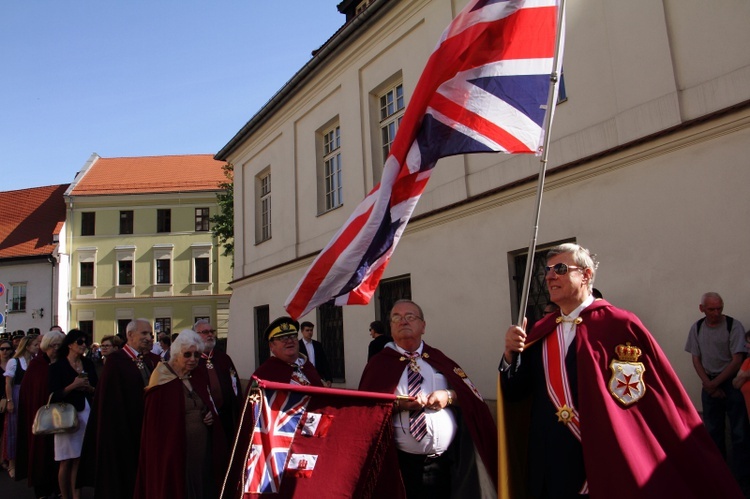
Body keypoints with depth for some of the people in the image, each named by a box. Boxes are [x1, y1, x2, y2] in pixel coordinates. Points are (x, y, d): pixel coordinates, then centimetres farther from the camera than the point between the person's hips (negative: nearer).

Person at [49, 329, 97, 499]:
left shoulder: (88, 363, 10)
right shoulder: (57, 366, -3)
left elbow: (97, 389, 11)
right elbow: (54, 395, -9)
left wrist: (88, 388, -8)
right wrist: (73, 386, -19)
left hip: (86, 414, 4)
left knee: (79, 460, 5)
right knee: (66, 461, 3)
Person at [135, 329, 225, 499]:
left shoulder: (198, 381, 9)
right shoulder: (163, 383, -10)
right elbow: (155, 424, -12)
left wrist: (211, 417, -2)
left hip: (204, 451, 6)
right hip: (175, 452, -6)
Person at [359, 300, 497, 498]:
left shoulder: (439, 360, 10)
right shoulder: (378, 364, 1)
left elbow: (472, 396, 8)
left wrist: (449, 396, -11)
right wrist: (396, 404, -20)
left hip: (445, 463, 3)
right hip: (400, 464, -2)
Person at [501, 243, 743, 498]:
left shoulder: (620, 325, -13)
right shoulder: (542, 331, 4)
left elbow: (663, 401, -12)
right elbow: (516, 391, 3)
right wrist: (511, 355, -16)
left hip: (608, 467, -4)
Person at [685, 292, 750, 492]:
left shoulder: (734, 326, -10)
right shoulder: (696, 328, 3)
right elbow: (696, 359, 7)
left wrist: (715, 383, -9)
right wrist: (708, 384, -6)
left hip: (732, 382, -4)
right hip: (710, 383, 4)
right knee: (713, 431, 11)